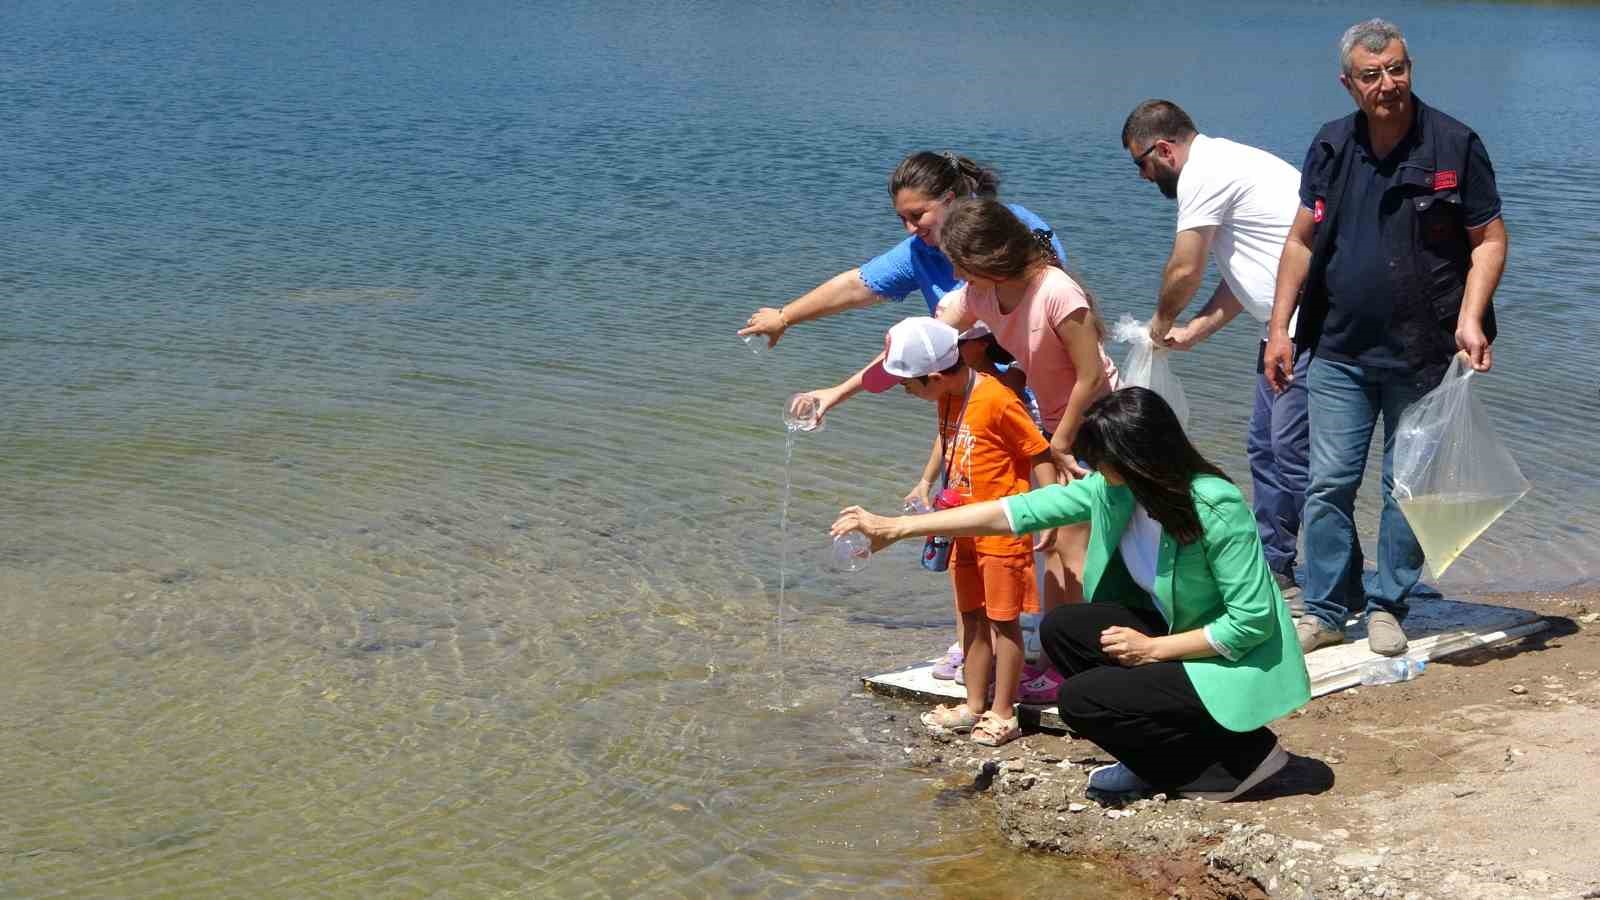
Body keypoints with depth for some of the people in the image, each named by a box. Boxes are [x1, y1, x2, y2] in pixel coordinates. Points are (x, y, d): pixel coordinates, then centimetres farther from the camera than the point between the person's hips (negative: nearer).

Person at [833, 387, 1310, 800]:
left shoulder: (1217, 509, -29)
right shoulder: (1115, 489, -9)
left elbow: (1252, 621, -25)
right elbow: (1019, 510, -6)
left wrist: (1152, 649, -19)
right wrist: (897, 527, -8)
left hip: (1235, 666, -8)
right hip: (1174, 635, 8)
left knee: (1080, 701, -15)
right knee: (1062, 629, -5)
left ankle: (1243, 753, -3)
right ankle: (1159, 761, 6)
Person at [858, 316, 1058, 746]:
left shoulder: (996, 399, -23)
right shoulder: (949, 398, 4)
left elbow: (1039, 453, -19)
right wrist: (926, 482, 18)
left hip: (1003, 529, -9)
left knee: (1003, 619, -1)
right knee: (973, 617, 15)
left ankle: (1002, 713, 6)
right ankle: (974, 705, 26)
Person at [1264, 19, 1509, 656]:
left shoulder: (1454, 145, -6)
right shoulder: (1331, 147, 4)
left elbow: (1490, 240, -3)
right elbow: (1302, 241, 10)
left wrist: (1470, 318, -17)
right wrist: (1280, 329, 5)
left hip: (1422, 354, -3)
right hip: (1340, 350, 3)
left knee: (1407, 487, 6)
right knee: (1329, 484, 2)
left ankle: (1387, 607, 19)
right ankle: (1325, 611, 11)